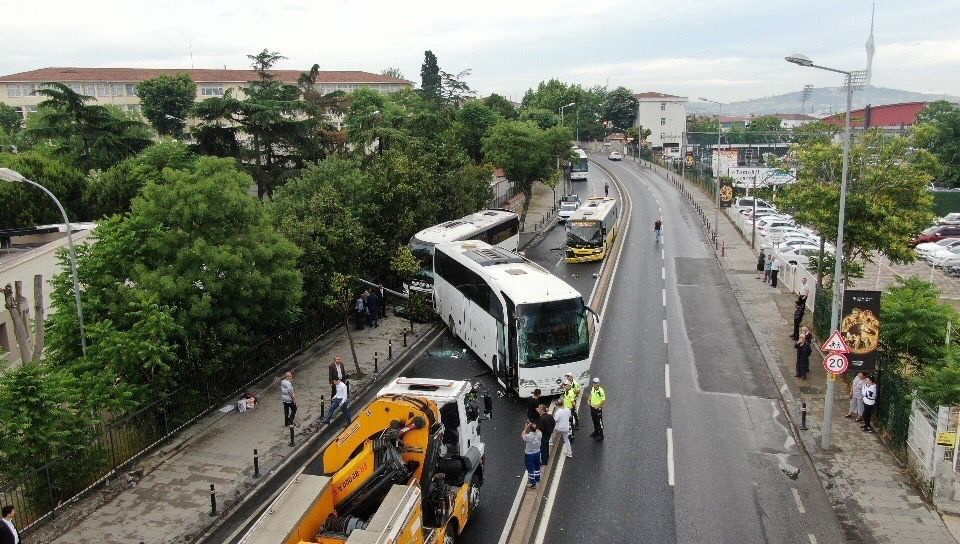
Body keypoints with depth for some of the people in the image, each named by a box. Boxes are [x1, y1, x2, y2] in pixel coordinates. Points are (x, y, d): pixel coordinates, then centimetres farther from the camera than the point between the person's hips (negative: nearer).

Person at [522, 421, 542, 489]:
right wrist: (533, 426, 4)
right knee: (537, 467, 27)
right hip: (537, 453, 5)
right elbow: (537, 430, 5)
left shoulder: (528, 436, -32)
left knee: (531, 469, 10)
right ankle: (537, 479, 47)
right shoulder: (539, 434, -21)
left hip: (529, 454, -5)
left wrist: (526, 428, -5)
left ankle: (533, 484, 19)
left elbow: (522, 435, -8)